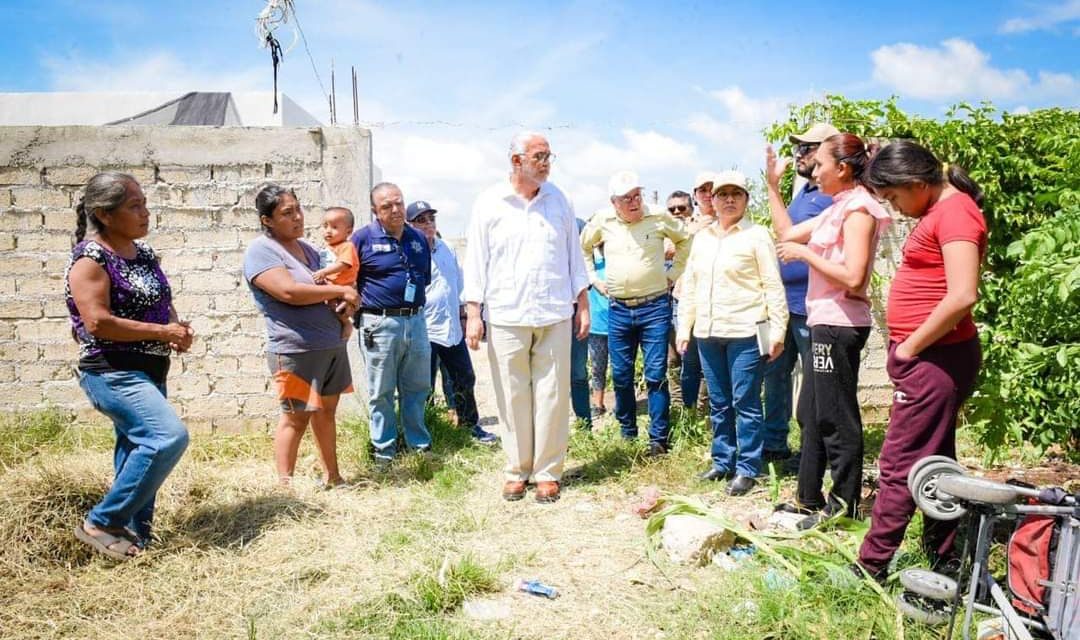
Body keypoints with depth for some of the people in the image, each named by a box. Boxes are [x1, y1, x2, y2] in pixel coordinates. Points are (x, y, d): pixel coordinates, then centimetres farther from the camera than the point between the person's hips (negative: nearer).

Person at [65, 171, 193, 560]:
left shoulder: (144, 253, 11)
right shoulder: (90, 258, -13)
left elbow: (162, 304, 22)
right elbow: (98, 322, -23)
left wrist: (178, 329, 0)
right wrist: (163, 332, -18)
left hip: (149, 370, 9)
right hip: (112, 372, -9)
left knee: (141, 449, 12)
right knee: (169, 437, -22)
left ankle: (133, 536, 25)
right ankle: (100, 523, -6)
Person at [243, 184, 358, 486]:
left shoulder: (307, 248, 15)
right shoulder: (261, 251, -11)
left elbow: (326, 285, 25)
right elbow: (289, 291, -25)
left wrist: (343, 303, 0)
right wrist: (341, 291, -16)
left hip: (333, 344, 8)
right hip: (296, 350, -8)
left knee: (327, 410, 14)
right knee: (297, 417, -1)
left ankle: (331, 476, 25)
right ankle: (286, 485, 10)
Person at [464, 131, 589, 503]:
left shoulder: (558, 201, 9)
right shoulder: (489, 204, 1)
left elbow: (574, 255, 13)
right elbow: (476, 261, 2)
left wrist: (583, 305, 10)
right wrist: (473, 313, -3)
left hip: (555, 316, 2)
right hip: (507, 317, -1)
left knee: (551, 396, 3)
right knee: (512, 398, 5)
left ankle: (548, 472, 15)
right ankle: (517, 471, 19)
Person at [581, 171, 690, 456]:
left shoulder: (659, 217, -4)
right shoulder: (602, 221, 1)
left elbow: (686, 239, 12)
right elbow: (582, 247, 19)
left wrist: (673, 274, 7)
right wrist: (594, 279, 12)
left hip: (655, 307, -2)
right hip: (618, 310, 3)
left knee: (656, 375, -2)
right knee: (621, 376, 9)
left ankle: (659, 439, 7)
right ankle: (627, 433, 24)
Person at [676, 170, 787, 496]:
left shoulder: (757, 235, -3)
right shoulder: (702, 237, 14)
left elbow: (773, 286, -5)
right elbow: (689, 285, 17)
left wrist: (777, 330, -9)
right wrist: (684, 327, 13)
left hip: (745, 332, -5)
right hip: (708, 333, 6)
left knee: (745, 403, -1)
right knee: (718, 403, 13)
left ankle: (747, 469, 9)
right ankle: (722, 461, 25)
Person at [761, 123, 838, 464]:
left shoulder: (832, 196, -17)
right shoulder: (804, 190, 12)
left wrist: (773, 186, -23)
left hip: (809, 304, -10)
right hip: (786, 299, 10)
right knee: (775, 371, 16)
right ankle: (775, 443, 28)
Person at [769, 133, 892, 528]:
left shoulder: (858, 209, -13)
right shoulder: (838, 209, 14)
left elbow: (853, 277, -22)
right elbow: (787, 233, 19)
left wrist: (805, 253, -14)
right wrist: (772, 184, 18)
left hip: (839, 325, -10)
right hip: (824, 323, 10)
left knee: (835, 419, 0)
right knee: (811, 414, 16)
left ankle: (843, 506, 13)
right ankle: (809, 499, 28)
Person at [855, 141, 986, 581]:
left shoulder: (955, 211, -15)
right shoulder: (938, 211, 15)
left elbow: (962, 296, -25)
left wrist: (909, 347, -16)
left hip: (934, 358, -10)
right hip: (929, 358, 10)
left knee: (899, 466, -4)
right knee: (933, 462, 16)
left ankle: (870, 570, 5)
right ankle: (944, 561, 27)